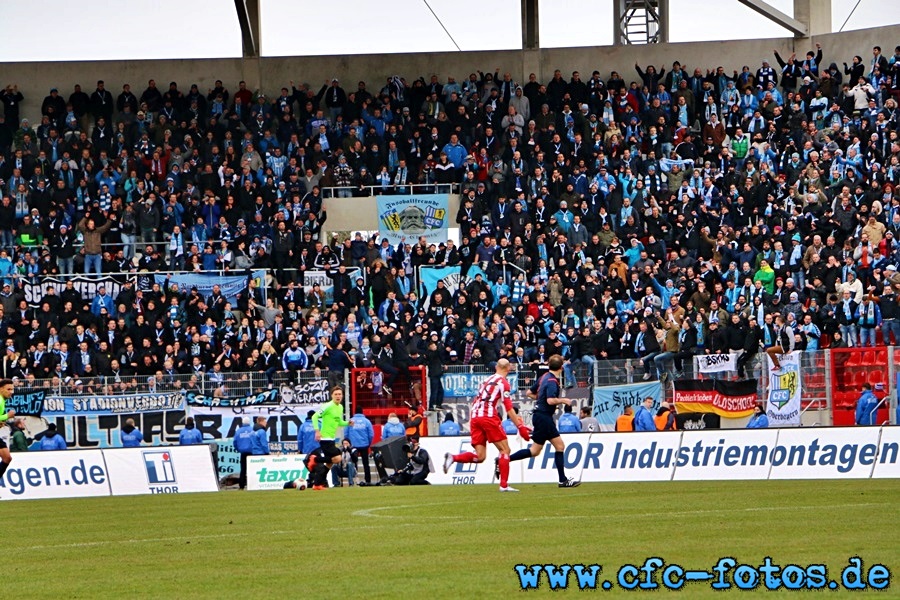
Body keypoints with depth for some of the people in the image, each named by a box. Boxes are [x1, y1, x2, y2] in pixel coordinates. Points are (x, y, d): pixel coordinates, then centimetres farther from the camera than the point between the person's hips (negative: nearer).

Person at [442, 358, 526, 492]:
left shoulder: (486, 380, 22)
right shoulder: (503, 382, 1)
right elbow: (509, 408, -6)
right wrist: (520, 426, -4)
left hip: (475, 416, 7)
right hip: (488, 417, -7)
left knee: (480, 457, 6)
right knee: (505, 450, 3)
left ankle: (452, 457, -14)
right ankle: (504, 485, -5)